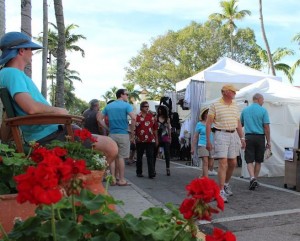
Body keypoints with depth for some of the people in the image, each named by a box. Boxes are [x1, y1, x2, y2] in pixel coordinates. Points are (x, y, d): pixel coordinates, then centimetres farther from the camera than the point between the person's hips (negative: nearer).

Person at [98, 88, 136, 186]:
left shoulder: (108, 106, 12)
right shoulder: (126, 105, -5)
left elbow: (100, 119, 10)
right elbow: (133, 118, -19)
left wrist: (108, 128, 10)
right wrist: (132, 131, -8)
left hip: (112, 134, 5)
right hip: (123, 134, -4)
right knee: (121, 157, 0)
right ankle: (121, 180, 6)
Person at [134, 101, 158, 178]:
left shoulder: (151, 116, 7)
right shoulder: (137, 117, 0)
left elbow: (155, 128, 11)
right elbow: (134, 129, 1)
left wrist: (156, 139, 9)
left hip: (150, 140, 1)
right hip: (140, 140, -1)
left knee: (150, 157, -3)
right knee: (139, 157, 11)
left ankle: (151, 173, -3)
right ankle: (139, 172, 24)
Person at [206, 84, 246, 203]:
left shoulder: (235, 105, 14)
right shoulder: (215, 105, -4)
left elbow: (238, 123, 19)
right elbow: (208, 123, -5)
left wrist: (242, 138, 13)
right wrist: (208, 141, -9)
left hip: (233, 135, 6)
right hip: (221, 135, -6)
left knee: (233, 163, 11)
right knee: (223, 163, -11)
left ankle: (226, 184, 33)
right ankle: (221, 192, -8)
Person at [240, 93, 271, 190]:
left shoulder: (245, 110, 8)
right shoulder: (263, 110, -3)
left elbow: (240, 125, 14)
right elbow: (266, 127, -7)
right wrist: (268, 141, -2)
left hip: (248, 137, 2)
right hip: (260, 137, -1)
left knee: (249, 161, 0)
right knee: (258, 161, 12)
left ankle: (252, 178, -19)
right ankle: (255, 180, 19)